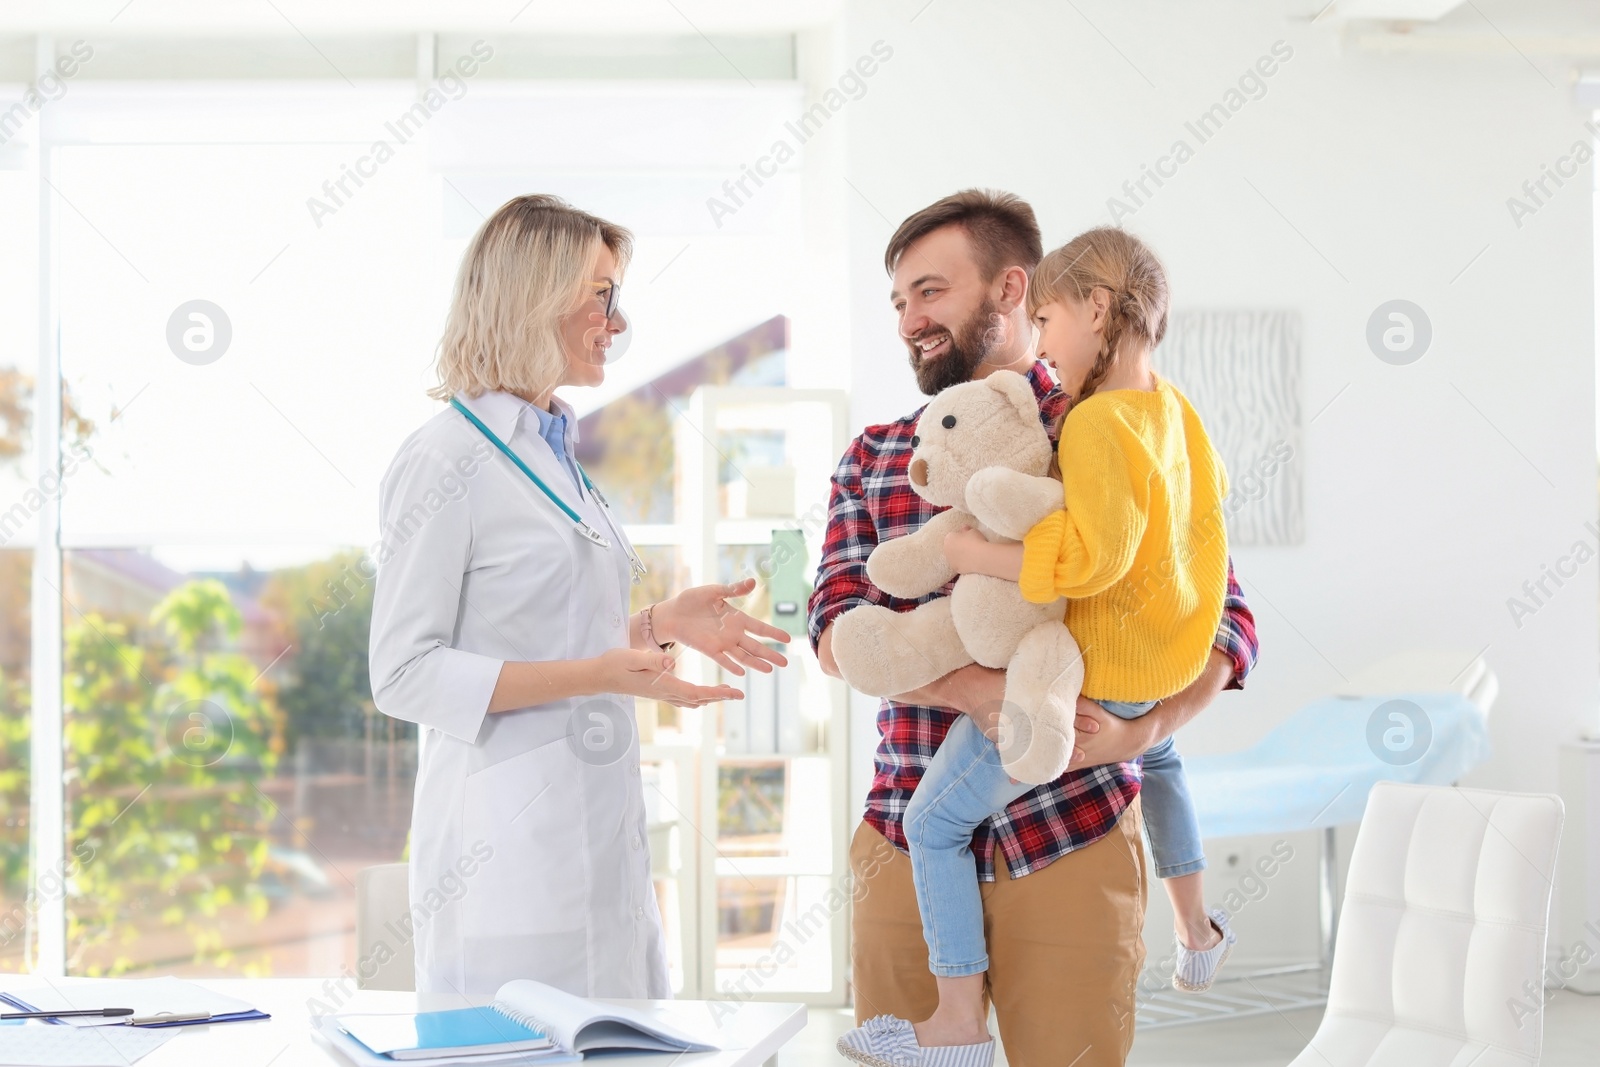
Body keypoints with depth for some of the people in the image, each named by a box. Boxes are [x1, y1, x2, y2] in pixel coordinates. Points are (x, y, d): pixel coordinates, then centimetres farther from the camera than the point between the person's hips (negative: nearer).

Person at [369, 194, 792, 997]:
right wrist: (593, 675, -22)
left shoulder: (554, 451, 14)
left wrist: (659, 625, 6)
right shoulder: (447, 458, -11)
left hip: (599, 834, 8)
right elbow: (403, 676, -15)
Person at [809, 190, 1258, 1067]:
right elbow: (836, 632, -2)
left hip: (1071, 841, -3)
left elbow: (1225, 619, 0)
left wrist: (1141, 731, -18)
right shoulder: (872, 459, 10)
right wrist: (983, 693, -19)